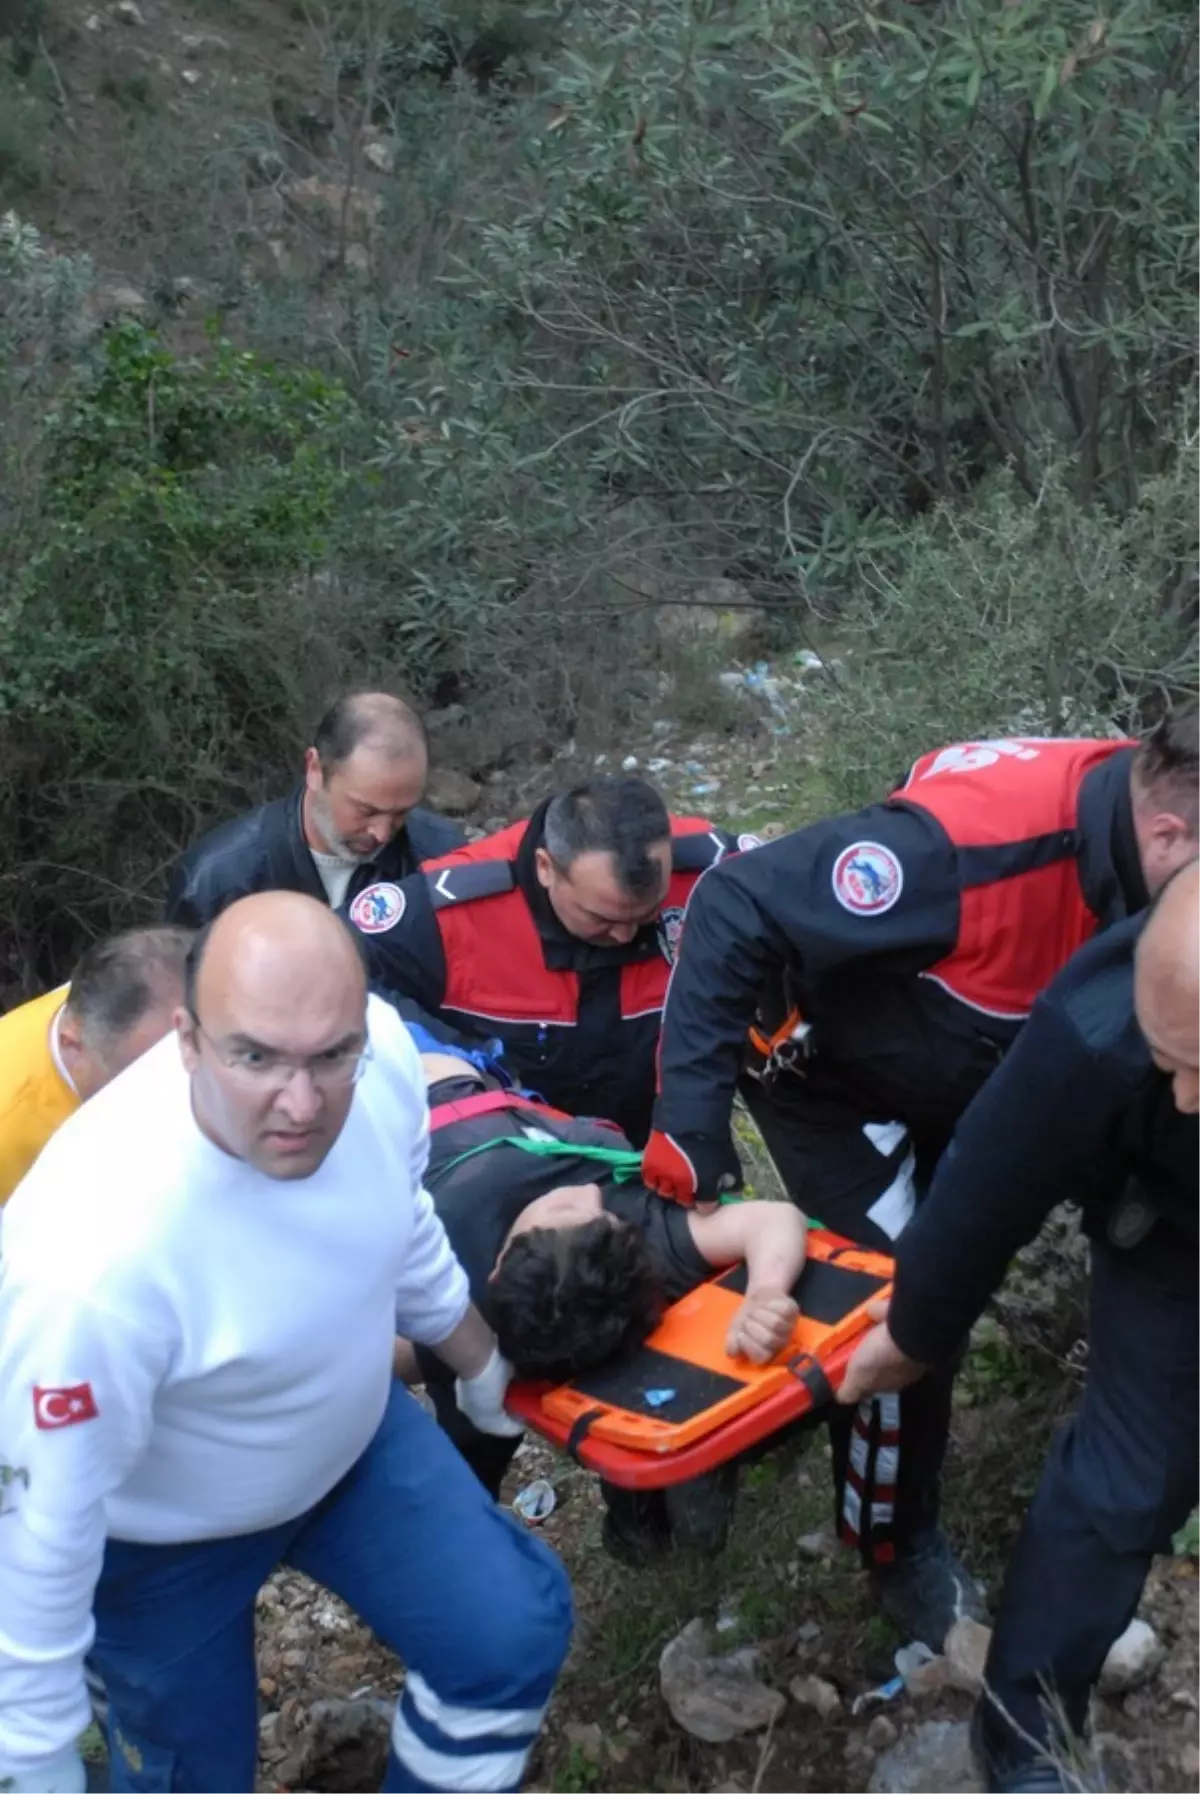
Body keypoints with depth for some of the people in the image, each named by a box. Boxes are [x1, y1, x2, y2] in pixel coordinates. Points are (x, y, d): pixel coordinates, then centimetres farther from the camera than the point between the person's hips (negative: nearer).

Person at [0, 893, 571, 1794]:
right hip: (162, 1534, -4)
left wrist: (479, 1360, 13)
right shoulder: (97, 1259, -43)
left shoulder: (382, 1048, -27)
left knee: (513, 1635, 6)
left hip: (353, 1429, 5)